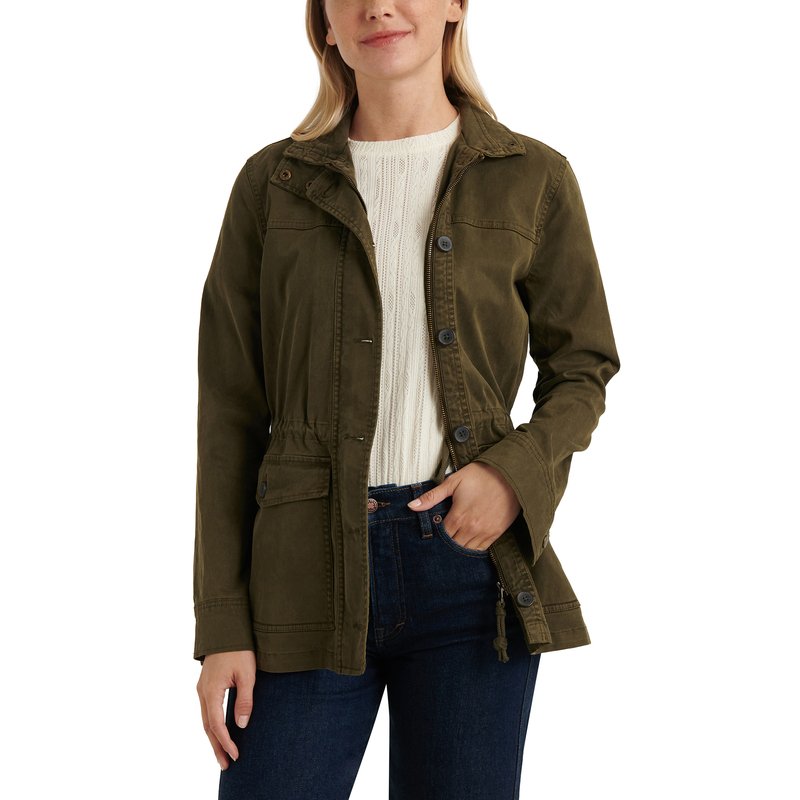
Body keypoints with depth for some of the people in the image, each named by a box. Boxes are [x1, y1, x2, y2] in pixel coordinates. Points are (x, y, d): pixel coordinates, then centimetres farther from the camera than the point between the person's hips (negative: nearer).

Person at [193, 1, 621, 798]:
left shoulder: (532, 178, 5)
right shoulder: (273, 185, 5)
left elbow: (582, 369, 12)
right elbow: (230, 413, 4)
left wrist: (519, 471, -10)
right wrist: (221, 626, -1)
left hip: (471, 556, 0)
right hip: (309, 569, 0)